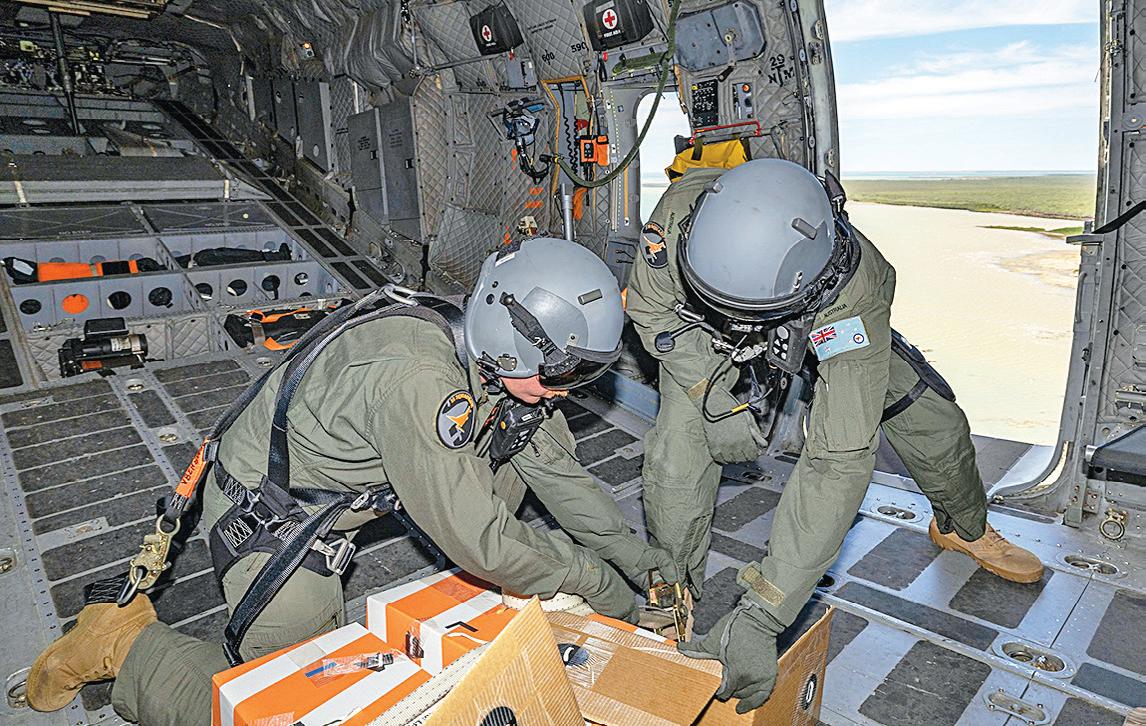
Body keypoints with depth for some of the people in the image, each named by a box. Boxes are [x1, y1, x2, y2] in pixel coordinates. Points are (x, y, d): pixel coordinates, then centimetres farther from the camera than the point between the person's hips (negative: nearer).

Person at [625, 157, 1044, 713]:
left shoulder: (856, 293, -46)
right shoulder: (681, 212, -42)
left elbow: (840, 458, -48)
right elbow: (650, 308, -20)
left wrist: (759, 617, -50)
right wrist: (713, 396, -35)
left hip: (817, 320, 0)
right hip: (702, 337, 1)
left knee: (932, 419, 2)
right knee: (676, 453, -21)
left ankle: (964, 527, 37)